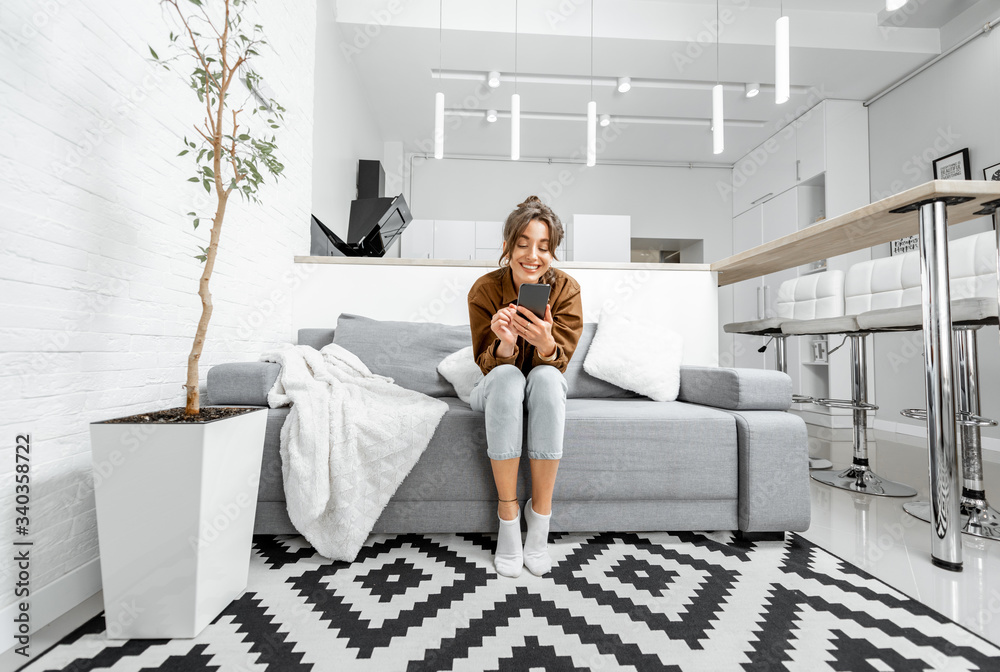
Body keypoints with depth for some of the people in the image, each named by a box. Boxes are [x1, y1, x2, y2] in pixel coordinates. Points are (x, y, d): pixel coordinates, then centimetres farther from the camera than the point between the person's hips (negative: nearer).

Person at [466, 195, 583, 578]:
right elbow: (489, 363, -16)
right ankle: (507, 514, -25)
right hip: (497, 388, 0)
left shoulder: (566, 289, -13)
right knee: (507, 376, -34)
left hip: (544, 387, 1)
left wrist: (545, 342, -43)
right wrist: (505, 344, -40)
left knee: (546, 376, -33)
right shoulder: (485, 290, -15)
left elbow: (558, 362, -18)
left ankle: (540, 513, -23)